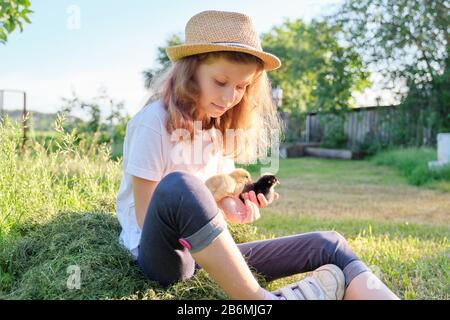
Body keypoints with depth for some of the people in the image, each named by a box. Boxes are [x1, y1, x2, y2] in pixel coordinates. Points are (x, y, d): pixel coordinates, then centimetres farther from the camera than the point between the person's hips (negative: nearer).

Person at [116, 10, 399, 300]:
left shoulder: (221, 128, 8)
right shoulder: (153, 123, -14)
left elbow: (222, 195, 10)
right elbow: (148, 218, -13)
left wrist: (232, 206, -13)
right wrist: (210, 196, -26)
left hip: (208, 252, 6)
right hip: (159, 252, -6)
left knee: (328, 245, -10)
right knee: (178, 187, -41)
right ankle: (260, 298, -30)